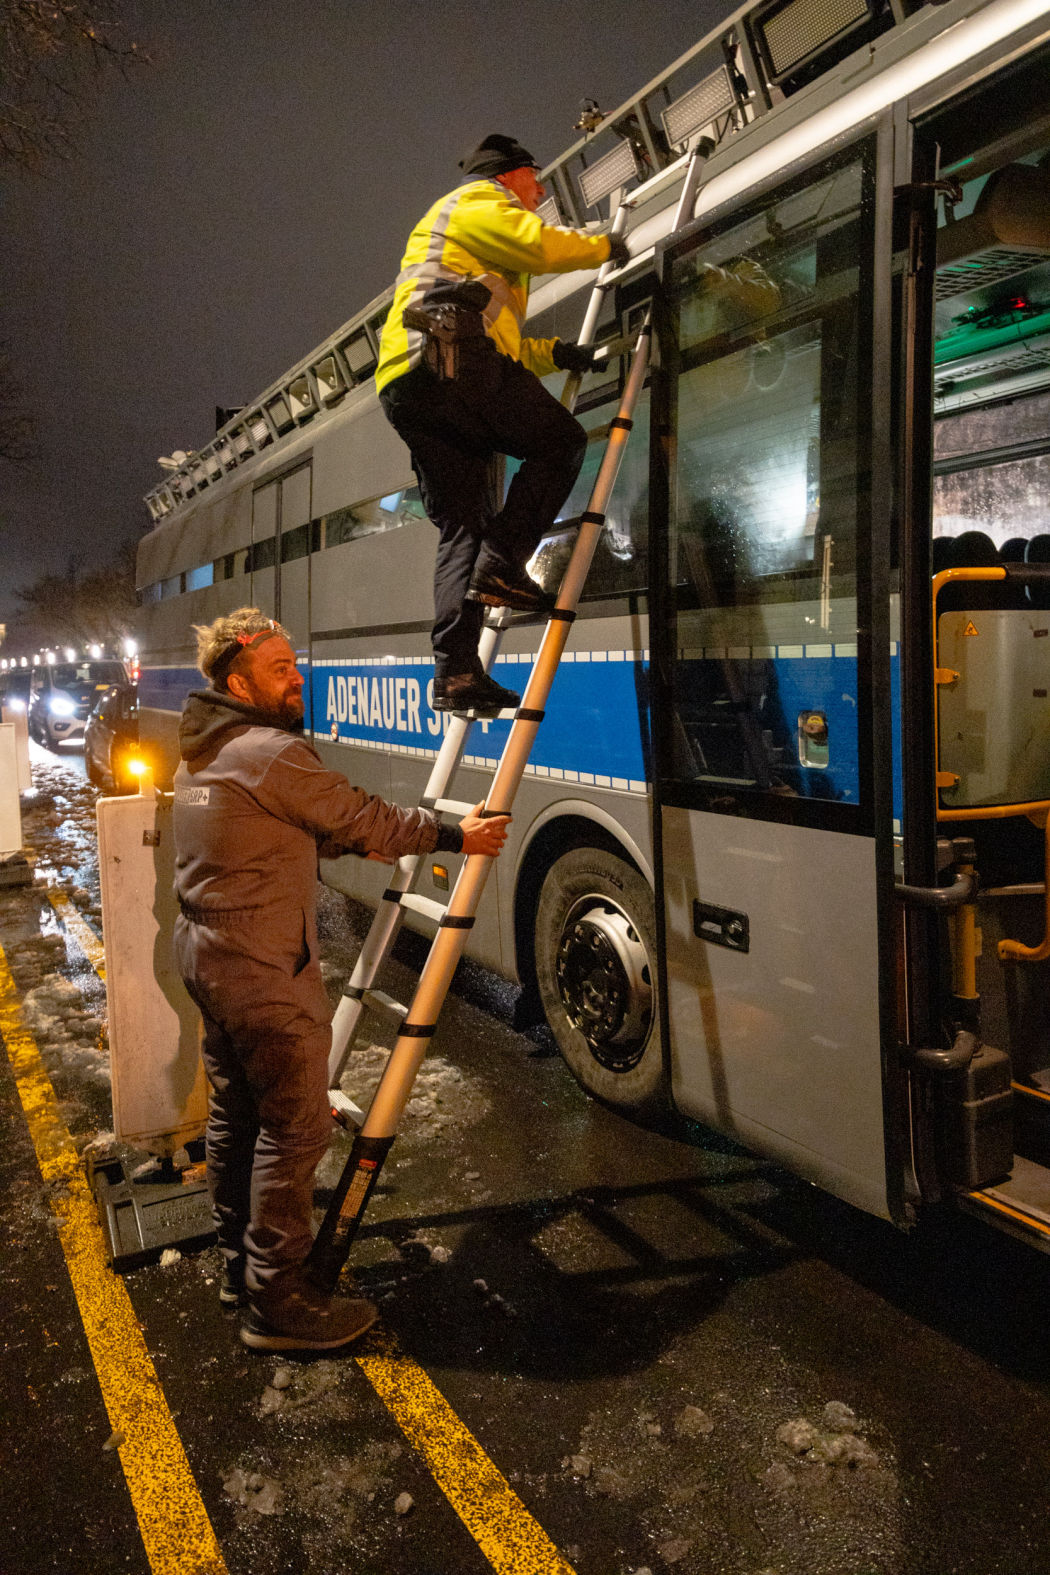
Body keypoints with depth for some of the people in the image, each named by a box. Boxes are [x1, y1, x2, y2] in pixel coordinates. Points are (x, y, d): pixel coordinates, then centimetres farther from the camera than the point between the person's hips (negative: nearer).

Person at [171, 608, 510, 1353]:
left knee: (235, 1115, 19)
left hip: (208, 955, 11)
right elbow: (361, 816, -14)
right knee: (295, 1126, -1)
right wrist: (453, 835, -3)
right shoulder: (274, 754, -20)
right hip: (265, 972, -10)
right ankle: (279, 1301, 10)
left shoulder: (204, 751, 11)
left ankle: (241, 1264, 34)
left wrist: (351, 841, 15)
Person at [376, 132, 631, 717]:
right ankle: (502, 562, -17)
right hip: (454, 358, -8)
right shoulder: (477, 203, 15)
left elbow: (503, 344, 37)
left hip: (407, 391, 8)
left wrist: (554, 353, 25)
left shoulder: (451, 225, 43)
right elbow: (539, 244, -5)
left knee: (462, 527, 0)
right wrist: (604, 247, 12)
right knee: (561, 442, 0)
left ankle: (455, 670, -11)